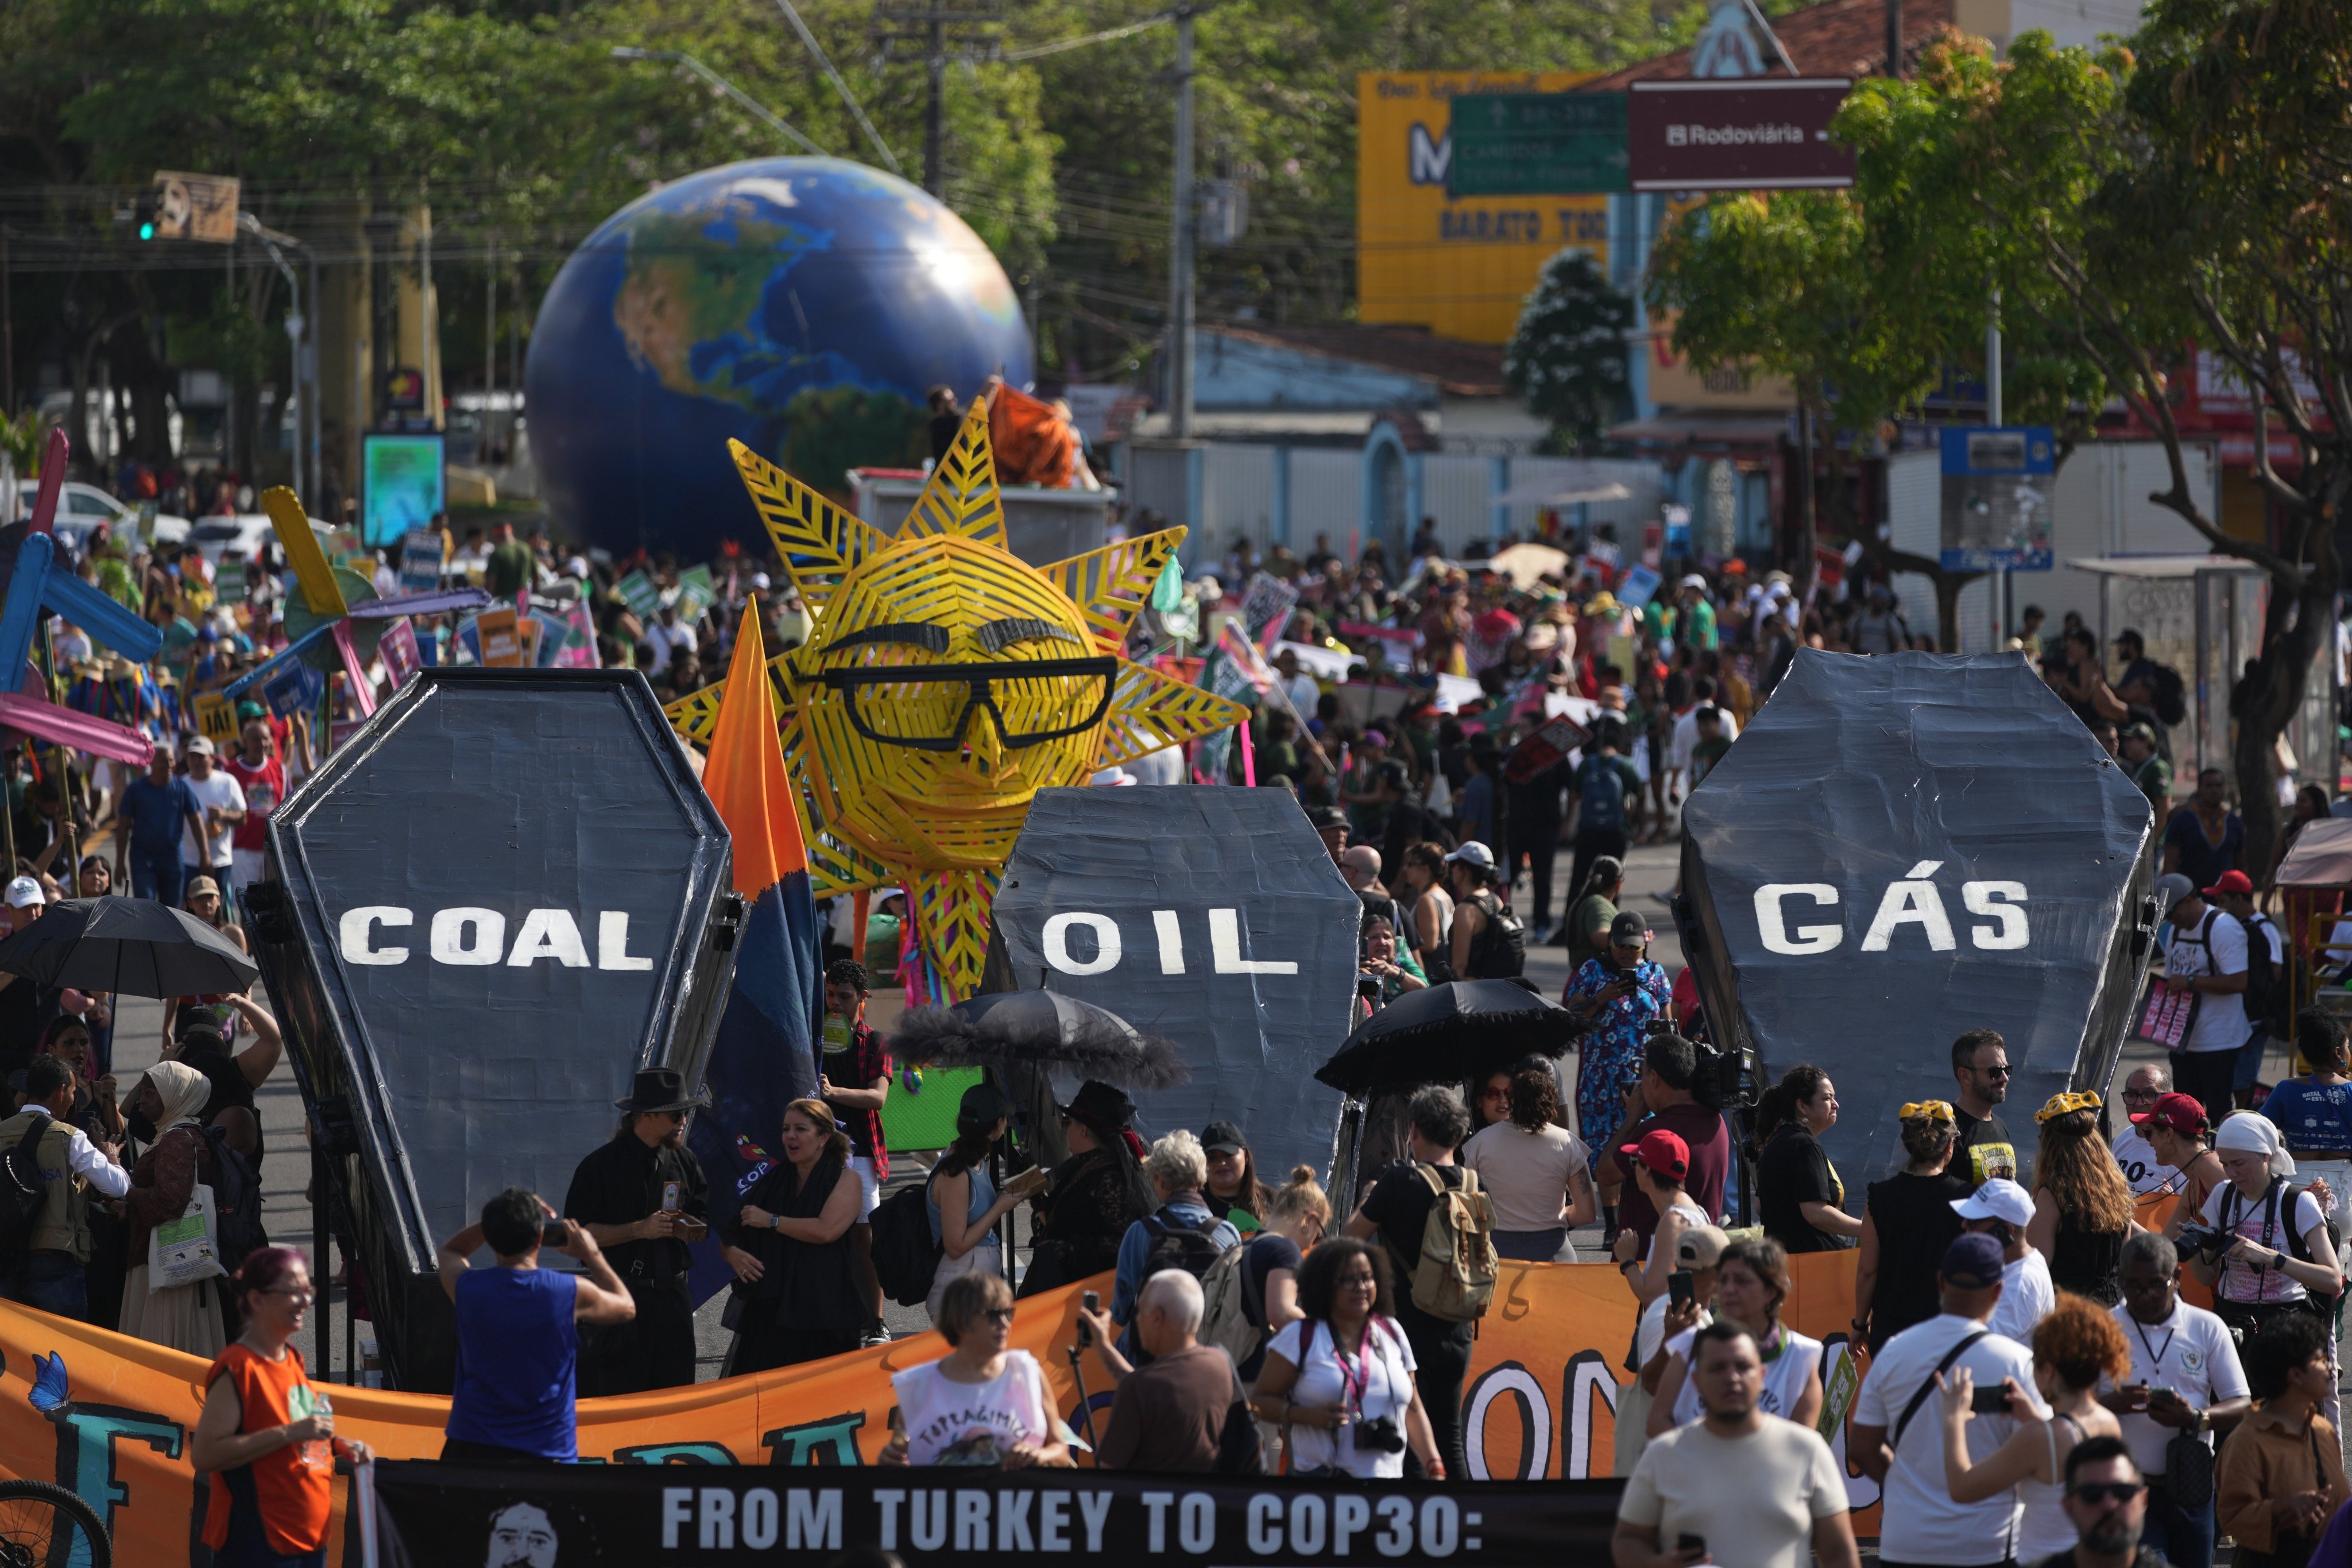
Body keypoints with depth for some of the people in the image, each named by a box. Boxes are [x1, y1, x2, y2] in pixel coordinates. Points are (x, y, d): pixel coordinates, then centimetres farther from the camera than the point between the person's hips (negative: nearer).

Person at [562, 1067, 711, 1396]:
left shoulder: (684, 1161, 11)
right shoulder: (601, 1165, -6)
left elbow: (703, 1227, 20)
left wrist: (690, 1229, -5)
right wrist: (639, 1230, -17)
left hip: (672, 1294, 5)